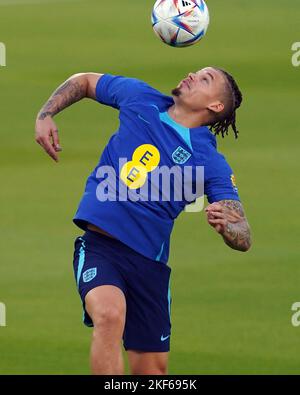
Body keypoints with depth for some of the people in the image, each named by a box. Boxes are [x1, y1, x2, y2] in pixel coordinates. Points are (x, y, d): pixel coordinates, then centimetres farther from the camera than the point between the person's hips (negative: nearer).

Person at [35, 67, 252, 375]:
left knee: (153, 370, 2)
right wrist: (44, 116, 10)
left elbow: (243, 239, -6)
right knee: (110, 314, -31)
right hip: (98, 243, 0)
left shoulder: (211, 161, -2)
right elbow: (84, 82, 24)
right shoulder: (141, 98, 7)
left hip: (148, 261, 0)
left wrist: (225, 225, -29)